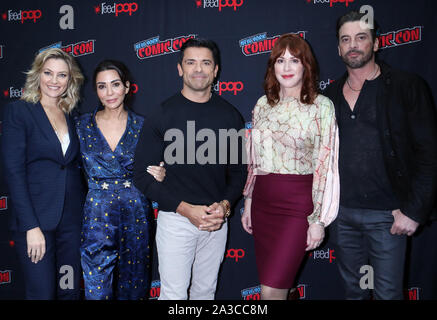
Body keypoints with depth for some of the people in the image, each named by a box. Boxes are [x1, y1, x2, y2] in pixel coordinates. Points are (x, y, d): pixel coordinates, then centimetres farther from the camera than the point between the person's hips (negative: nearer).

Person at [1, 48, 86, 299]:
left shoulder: (72, 116, 11)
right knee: (42, 293, 0)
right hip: (36, 219, -4)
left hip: (72, 219, 4)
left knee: (70, 291, 10)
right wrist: (31, 226, -15)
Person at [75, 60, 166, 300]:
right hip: (97, 214, 0)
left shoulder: (142, 126, 2)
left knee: (133, 285, 12)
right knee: (97, 287, 1)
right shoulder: (83, 125, 2)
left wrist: (159, 175, -10)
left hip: (135, 211, 1)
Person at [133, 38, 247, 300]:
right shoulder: (162, 115, -5)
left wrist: (225, 205, -9)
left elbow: (238, 171, 9)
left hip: (217, 221, 3)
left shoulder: (230, 116, 3)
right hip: (175, 219, -3)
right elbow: (142, 175, -6)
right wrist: (185, 209, -16)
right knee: (174, 293, 3)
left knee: (205, 291, 17)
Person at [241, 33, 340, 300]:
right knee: (272, 286, 13)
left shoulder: (322, 106, -6)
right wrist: (248, 202, 14)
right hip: (263, 202, 5)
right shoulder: (263, 105, 8)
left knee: (271, 290, -7)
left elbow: (326, 165, -8)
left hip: (297, 204, -5)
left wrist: (319, 220, -9)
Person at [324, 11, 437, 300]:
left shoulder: (407, 87, -5)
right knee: (353, 288, 17)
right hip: (342, 212, 4)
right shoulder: (331, 95, 9)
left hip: (387, 214, -4)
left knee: (388, 292, 6)